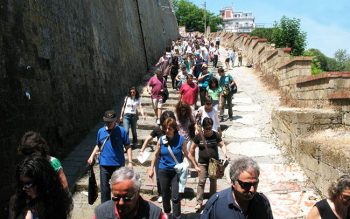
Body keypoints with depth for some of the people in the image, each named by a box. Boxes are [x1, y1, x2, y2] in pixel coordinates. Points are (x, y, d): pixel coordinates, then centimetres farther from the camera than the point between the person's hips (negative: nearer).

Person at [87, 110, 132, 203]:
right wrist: (92, 156, 2)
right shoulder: (101, 131, 2)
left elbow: (127, 147, -4)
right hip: (104, 165, 2)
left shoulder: (122, 131, -7)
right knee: (104, 188, 5)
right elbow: (98, 146, 15)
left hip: (118, 164, -2)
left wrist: (130, 162, -10)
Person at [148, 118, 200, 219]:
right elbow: (156, 155, 5)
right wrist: (151, 168, 6)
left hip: (176, 171, -2)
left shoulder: (180, 139, -10)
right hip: (163, 171, 2)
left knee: (175, 196, -4)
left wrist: (195, 166, 7)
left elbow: (186, 154, 2)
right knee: (165, 195, 15)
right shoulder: (161, 140, -6)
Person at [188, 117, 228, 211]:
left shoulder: (216, 135, -5)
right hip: (202, 163, -1)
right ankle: (199, 202, 2)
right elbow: (192, 148, 2)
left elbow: (222, 145, 1)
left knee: (213, 181, 13)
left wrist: (225, 154, -17)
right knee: (201, 181, -3)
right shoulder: (199, 136, -7)